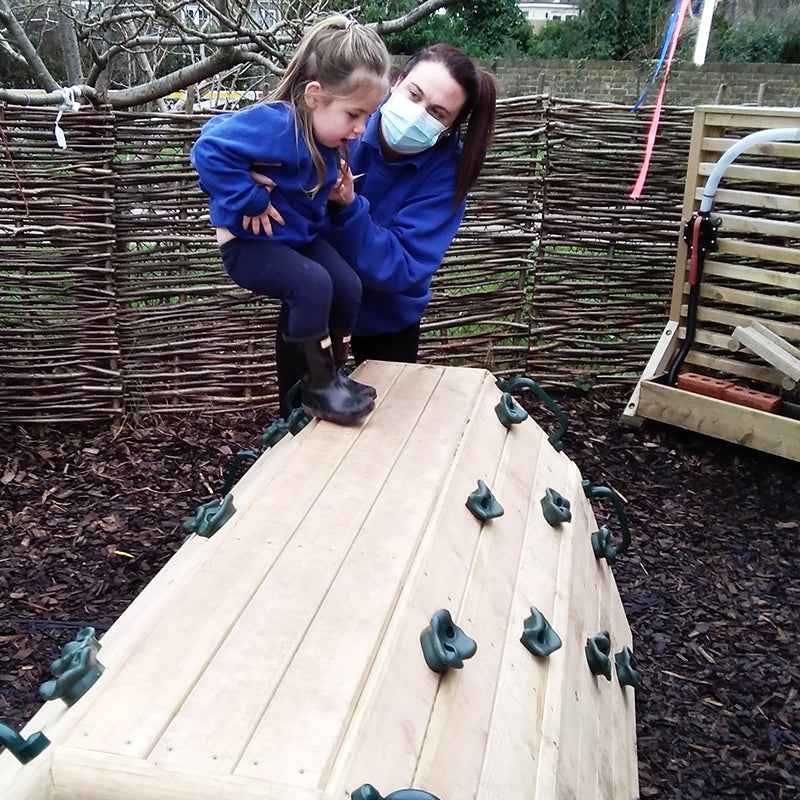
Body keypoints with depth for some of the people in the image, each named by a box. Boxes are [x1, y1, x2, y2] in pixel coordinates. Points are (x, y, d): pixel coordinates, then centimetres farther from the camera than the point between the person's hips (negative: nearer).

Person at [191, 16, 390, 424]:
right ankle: (319, 388, -14)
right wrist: (249, 200, -28)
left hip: (300, 235, 9)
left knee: (348, 286, -5)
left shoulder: (326, 132, -2)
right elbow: (210, 150, -36)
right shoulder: (279, 126, -30)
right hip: (249, 242, -8)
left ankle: (328, 373, 12)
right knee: (313, 284, -28)